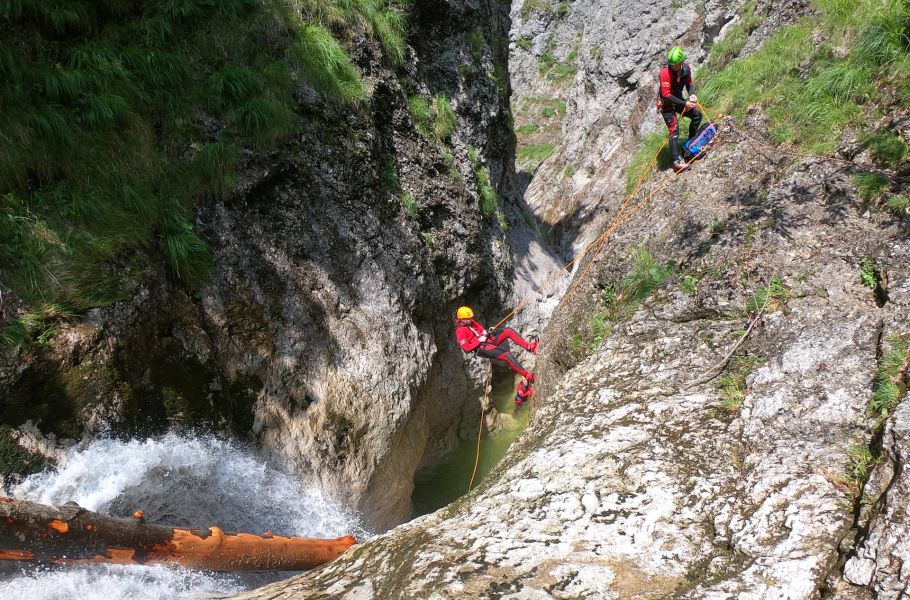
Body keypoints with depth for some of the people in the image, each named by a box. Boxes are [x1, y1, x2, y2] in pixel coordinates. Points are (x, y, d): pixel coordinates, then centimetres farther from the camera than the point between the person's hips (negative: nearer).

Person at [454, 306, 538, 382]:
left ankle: (529, 346, -17)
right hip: (482, 348, -9)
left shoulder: (470, 322, 9)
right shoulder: (460, 331, -15)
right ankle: (528, 375, -20)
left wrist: (484, 332, -1)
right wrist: (479, 340, -18)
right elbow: (466, 348, -19)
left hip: (488, 339, 9)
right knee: (507, 356, -25)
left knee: (508, 331, -14)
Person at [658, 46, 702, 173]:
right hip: (666, 103, -7)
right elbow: (666, 95, -29)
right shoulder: (665, 72, -28)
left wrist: (691, 94, -14)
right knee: (674, 130, -17)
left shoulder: (686, 68, -9)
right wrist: (684, 103, -30)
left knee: (697, 115, 9)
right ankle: (677, 161, -20)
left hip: (678, 100, 7)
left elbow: (689, 83, 8)